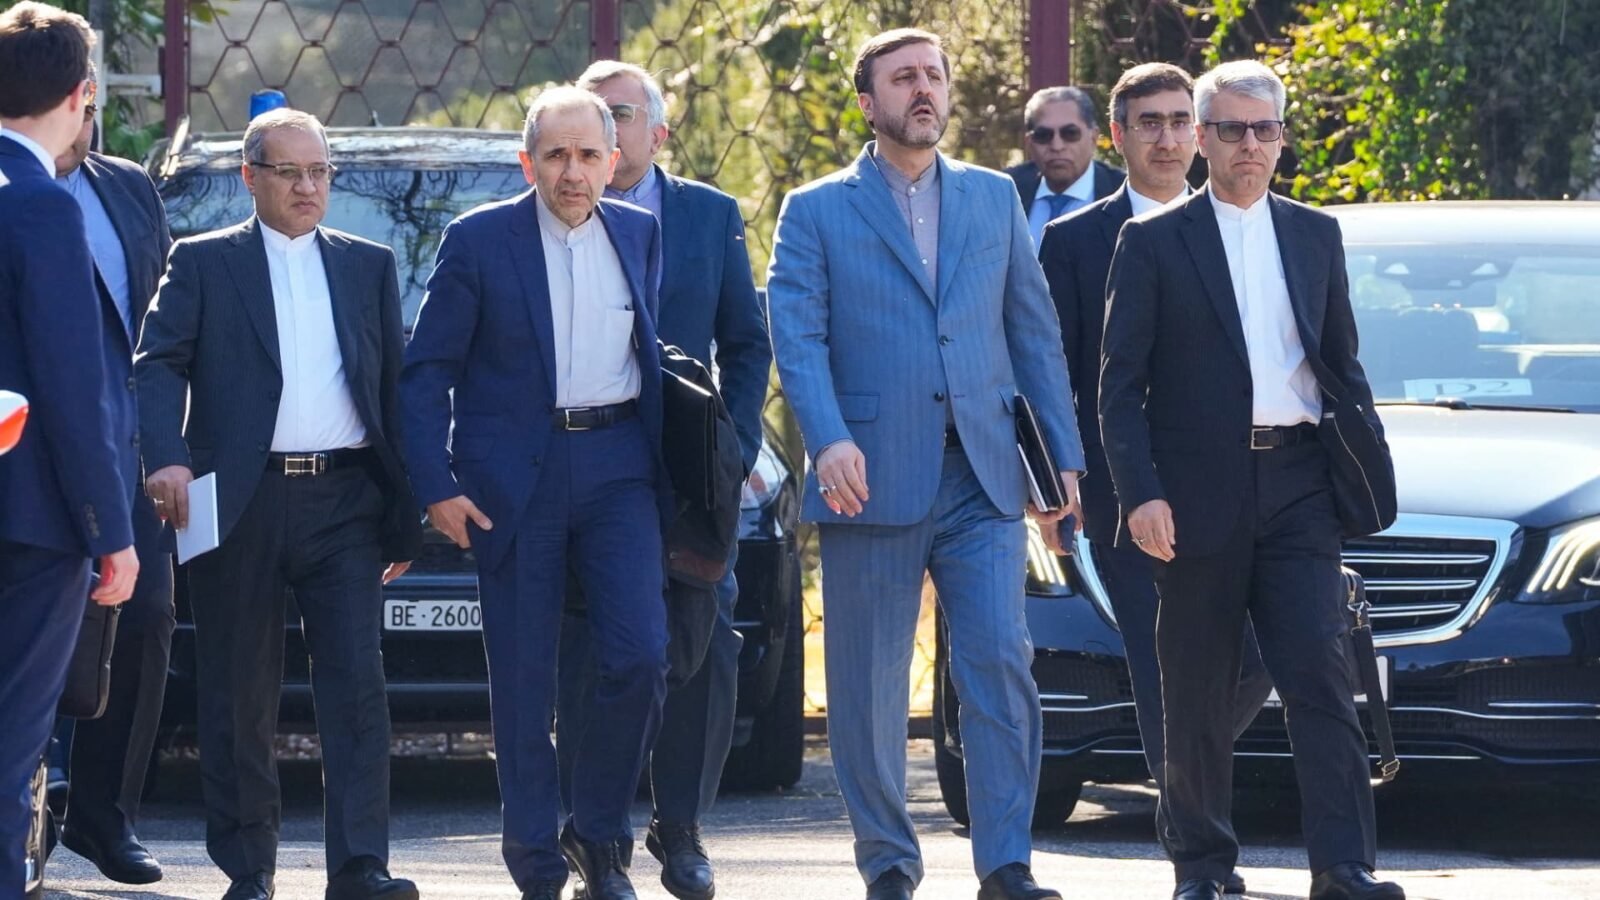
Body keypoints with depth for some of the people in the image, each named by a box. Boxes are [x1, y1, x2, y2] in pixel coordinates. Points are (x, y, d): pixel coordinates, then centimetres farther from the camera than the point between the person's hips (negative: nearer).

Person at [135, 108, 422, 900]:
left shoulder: (369, 267, 16)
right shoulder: (203, 264, 7)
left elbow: (393, 388, 15)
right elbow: (157, 363, -3)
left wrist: (403, 518, 10)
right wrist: (165, 458, -22)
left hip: (343, 503, 2)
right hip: (240, 505, -1)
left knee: (356, 682, -9)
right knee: (239, 697, 3)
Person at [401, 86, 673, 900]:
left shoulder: (640, 236, 9)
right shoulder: (479, 241, -2)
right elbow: (426, 370, -1)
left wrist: (673, 465, 12)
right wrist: (435, 487, -9)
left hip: (617, 466, 2)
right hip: (516, 478, -2)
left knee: (640, 658, -9)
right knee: (523, 680, 0)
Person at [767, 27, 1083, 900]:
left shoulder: (993, 199, 14)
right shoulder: (816, 212, 5)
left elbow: (1035, 332, 15)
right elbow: (797, 335, -6)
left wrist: (1063, 456, 8)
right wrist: (828, 439, -22)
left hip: (983, 478, 2)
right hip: (873, 480, -2)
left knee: (1000, 666, -9)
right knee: (868, 688, 2)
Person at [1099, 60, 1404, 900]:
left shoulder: (1315, 236, 13)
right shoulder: (1153, 242, 2)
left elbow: (1342, 365, 20)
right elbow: (1121, 382, -1)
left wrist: (1372, 464, 8)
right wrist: (1140, 493, -11)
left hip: (1296, 491, 2)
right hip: (1198, 497, -2)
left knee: (1321, 678, -8)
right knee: (1198, 696, 3)